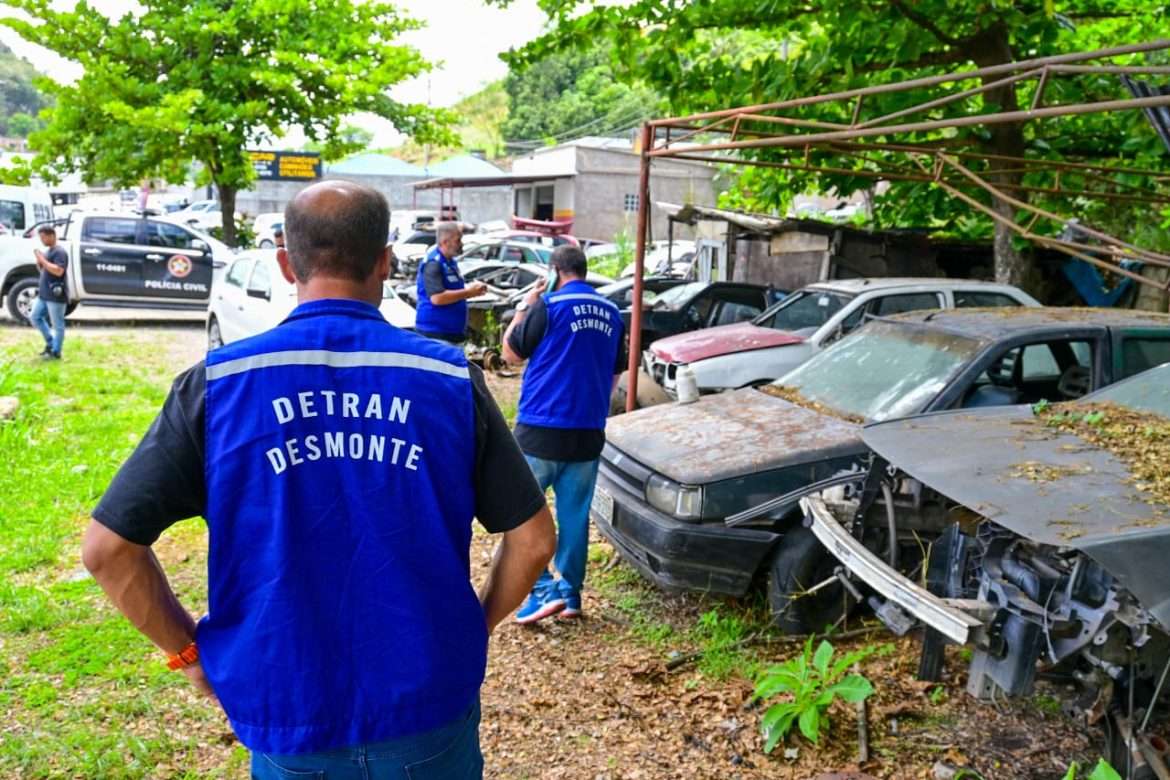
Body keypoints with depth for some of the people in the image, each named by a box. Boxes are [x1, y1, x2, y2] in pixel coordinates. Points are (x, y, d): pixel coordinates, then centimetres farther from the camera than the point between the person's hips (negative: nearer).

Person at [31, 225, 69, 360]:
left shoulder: (60, 252, -15)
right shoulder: (48, 251, 15)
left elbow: (58, 271, -26)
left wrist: (43, 260, -22)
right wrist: (39, 261, 3)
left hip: (56, 295, -10)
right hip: (44, 294, 10)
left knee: (57, 324, -1)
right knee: (35, 317, 15)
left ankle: (55, 352, 6)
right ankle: (50, 342, 25)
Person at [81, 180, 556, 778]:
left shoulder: (218, 384, -8)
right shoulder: (450, 379, -8)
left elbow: (107, 548, -8)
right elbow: (533, 540, -5)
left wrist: (188, 649, 4)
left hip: (289, 714, 0)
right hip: (430, 709, 0)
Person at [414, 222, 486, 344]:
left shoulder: (450, 261, 13)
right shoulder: (433, 263, -18)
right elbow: (437, 298, -27)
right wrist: (468, 292, -20)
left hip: (453, 332, 10)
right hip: (435, 333, -10)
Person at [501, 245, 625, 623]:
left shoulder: (549, 305, -10)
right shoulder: (611, 314, 10)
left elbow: (511, 352, 0)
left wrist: (524, 308, 10)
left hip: (542, 427, -6)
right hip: (588, 432, 6)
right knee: (575, 514, 12)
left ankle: (544, 590, -4)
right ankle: (570, 593, 17)